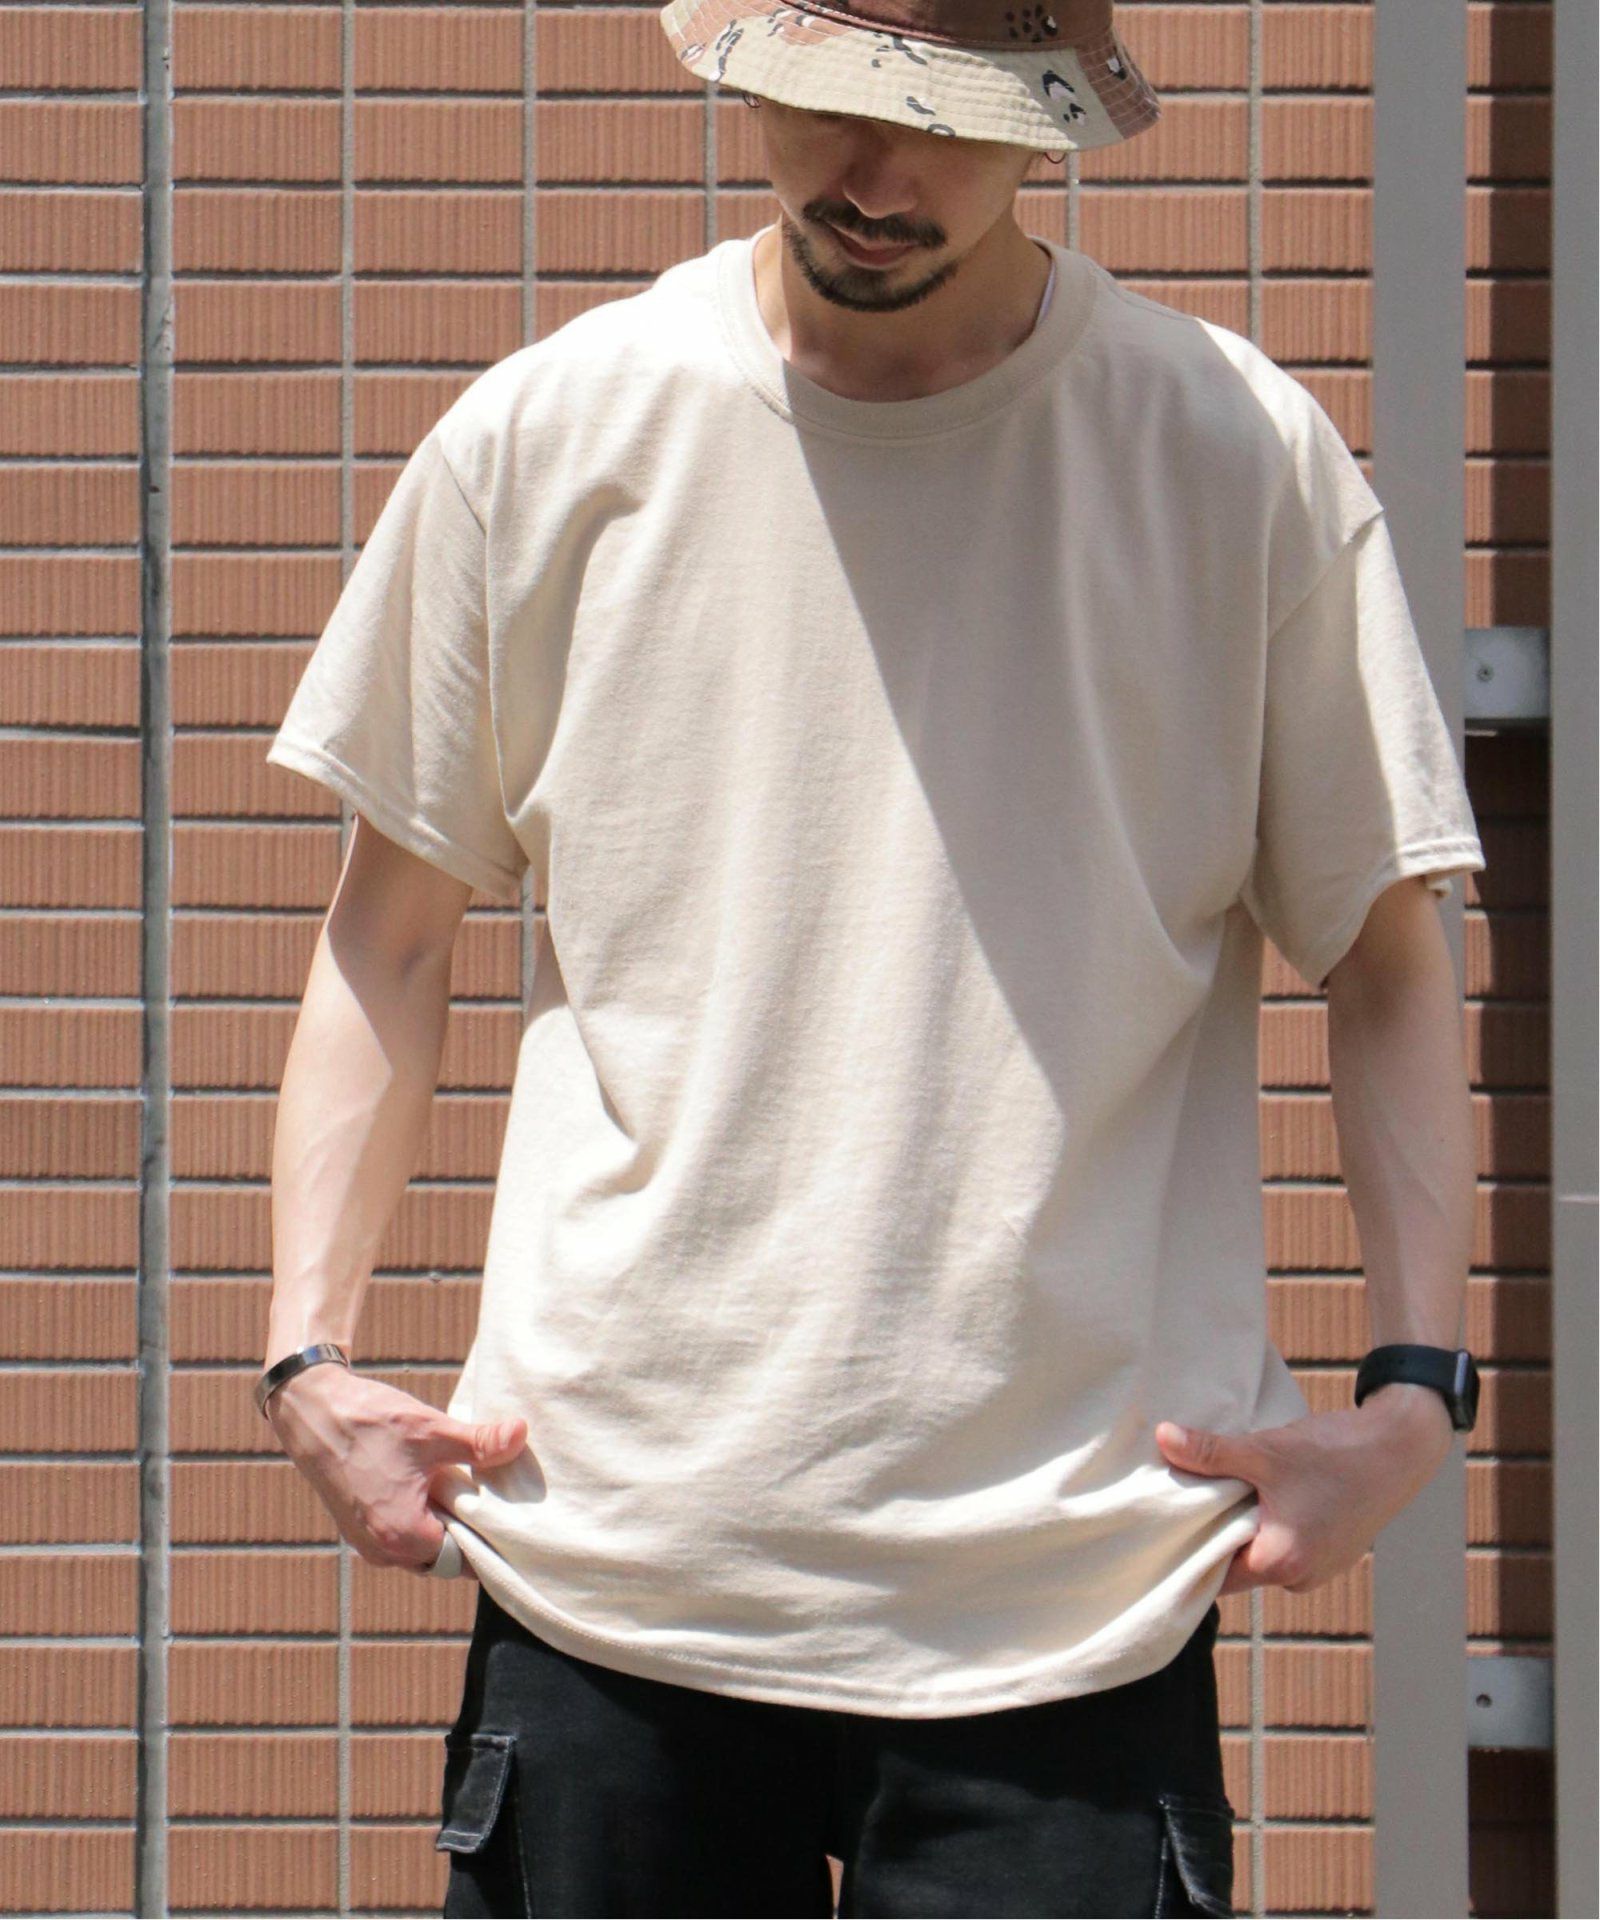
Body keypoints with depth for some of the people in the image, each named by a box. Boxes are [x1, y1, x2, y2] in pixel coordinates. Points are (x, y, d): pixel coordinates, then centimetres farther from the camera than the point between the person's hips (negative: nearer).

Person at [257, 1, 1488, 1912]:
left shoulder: (1239, 460, 1)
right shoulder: (544, 438, 4)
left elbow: (1384, 967, 8)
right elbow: (389, 929, 14)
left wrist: (1413, 1388, -4)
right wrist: (308, 1351, 4)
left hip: (1074, 1596, -1)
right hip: (603, 1556, 2)